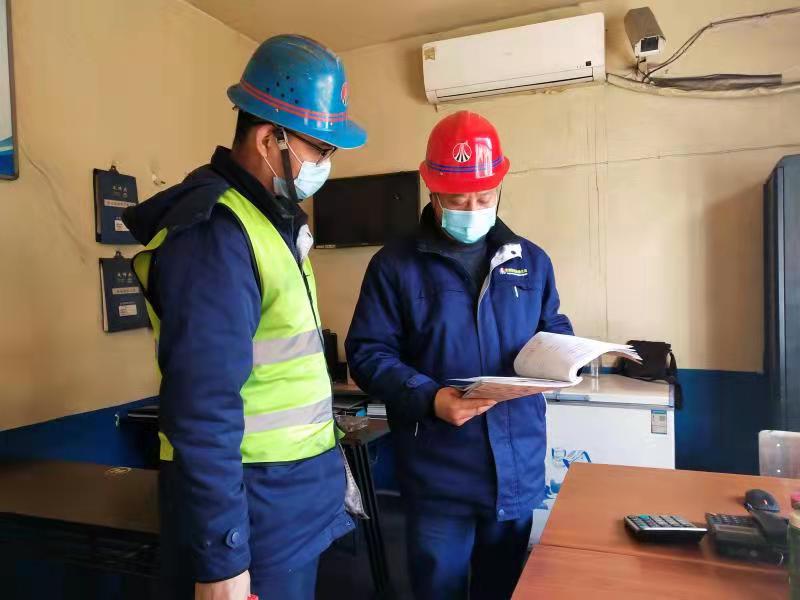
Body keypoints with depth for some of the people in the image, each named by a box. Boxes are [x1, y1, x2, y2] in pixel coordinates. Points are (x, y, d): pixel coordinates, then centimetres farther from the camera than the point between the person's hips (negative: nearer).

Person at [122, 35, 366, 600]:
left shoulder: (273, 215, 9)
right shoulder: (215, 235, -22)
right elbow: (202, 412, -24)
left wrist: (328, 458, 17)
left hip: (297, 492, 9)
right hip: (249, 502, -9)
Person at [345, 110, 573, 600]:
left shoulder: (532, 261, 7)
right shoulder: (395, 265, -5)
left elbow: (557, 333, 16)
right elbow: (368, 353, -9)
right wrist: (428, 398, -24)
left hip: (519, 468, 4)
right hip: (439, 476, -3)